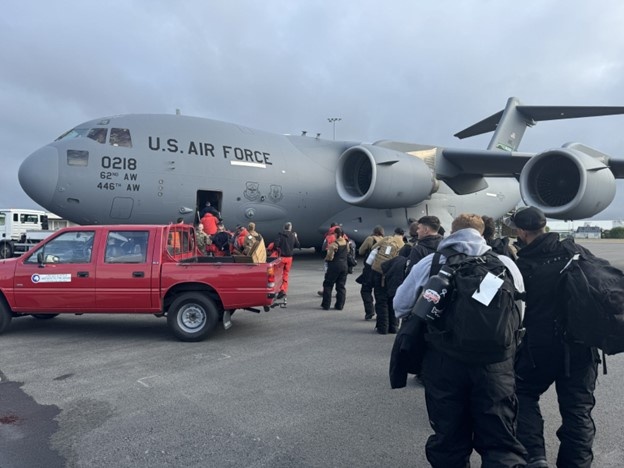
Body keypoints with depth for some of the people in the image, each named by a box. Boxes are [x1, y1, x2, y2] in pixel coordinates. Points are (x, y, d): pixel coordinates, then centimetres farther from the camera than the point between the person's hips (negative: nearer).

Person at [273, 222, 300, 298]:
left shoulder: (280, 235, -10)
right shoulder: (293, 236, 0)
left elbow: (276, 244, -22)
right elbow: (297, 245, 10)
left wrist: (277, 249, -3)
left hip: (281, 257, -3)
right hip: (289, 257, 3)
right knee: (286, 274, 14)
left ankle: (281, 289, -3)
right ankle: (284, 290, 13)